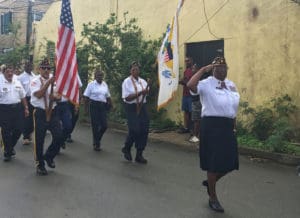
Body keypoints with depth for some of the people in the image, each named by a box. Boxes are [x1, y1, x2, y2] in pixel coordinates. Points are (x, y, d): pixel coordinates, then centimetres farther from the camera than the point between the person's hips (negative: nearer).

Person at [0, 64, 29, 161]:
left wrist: (26, 108, 13)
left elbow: (23, 96, 16)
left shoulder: (17, 82, 11)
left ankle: (11, 147, 31)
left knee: (18, 130, 5)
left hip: (17, 108, 4)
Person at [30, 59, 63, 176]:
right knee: (39, 140, 4)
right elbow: (38, 95, -22)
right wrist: (48, 82, -26)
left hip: (52, 112, 4)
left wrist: (56, 96, -12)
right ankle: (40, 165, 20)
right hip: (40, 112, -3)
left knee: (59, 135, -5)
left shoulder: (54, 80, 8)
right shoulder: (35, 81, -5)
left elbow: (59, 96, 11)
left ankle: (49, 156, 22)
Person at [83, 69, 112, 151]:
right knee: (95, 125, 0)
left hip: (103, 106, 4)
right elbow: (87, 97, -3)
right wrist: (86, 108, -5)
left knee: (104, 125, -1)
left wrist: (111, 105, 14)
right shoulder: (91, 84, -3)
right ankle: (96, 144, 14)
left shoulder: (105, 85, 11)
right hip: (94, 105, -4)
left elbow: (108, 96, 17)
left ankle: (96, 140, 25)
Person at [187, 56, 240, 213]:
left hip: (228, 125, 7)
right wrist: (203, 70, -20)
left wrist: (234, 126, 18)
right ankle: (213, 198, 21)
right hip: (212, 124, -7)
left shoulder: (232, 85, 13)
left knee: (230, 162, 11)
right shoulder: (206, 84, -9)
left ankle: (210, 181, 39)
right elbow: (190, 85, -30)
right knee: (214, 161, 3)